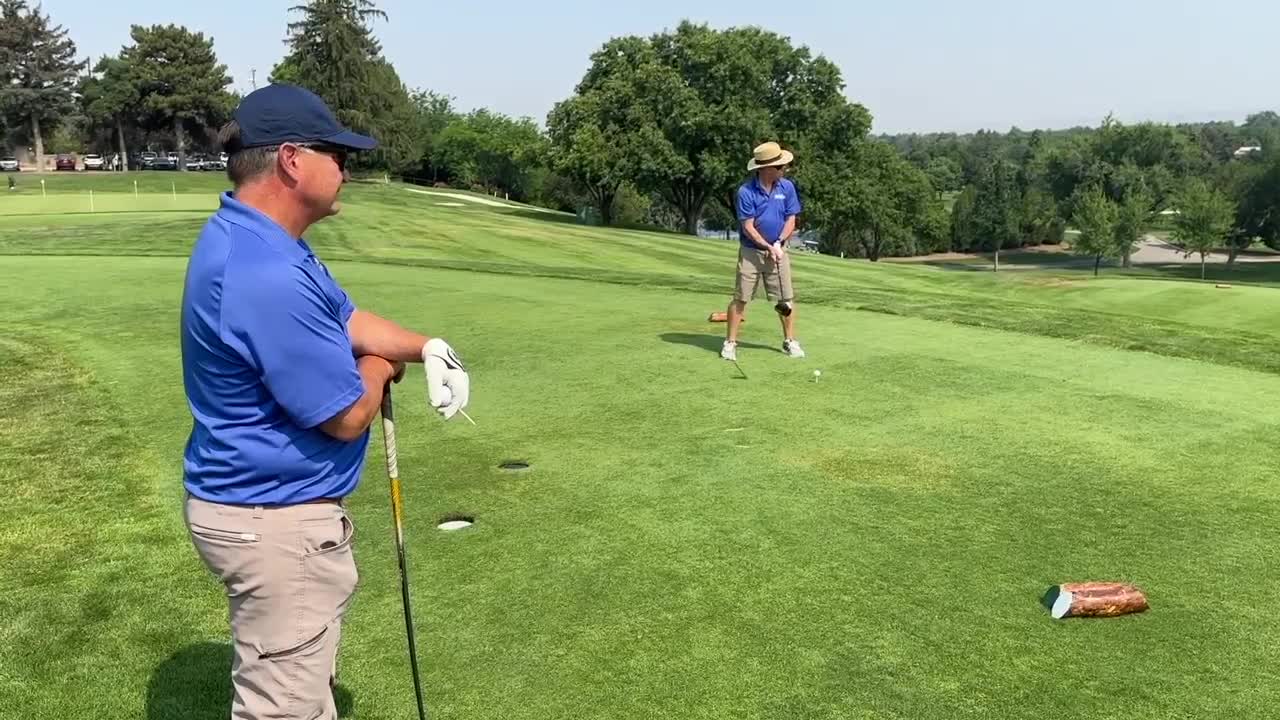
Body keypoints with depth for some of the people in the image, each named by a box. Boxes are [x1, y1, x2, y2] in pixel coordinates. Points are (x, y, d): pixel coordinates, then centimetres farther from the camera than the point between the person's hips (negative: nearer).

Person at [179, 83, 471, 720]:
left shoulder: (251, 239, 3)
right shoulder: (267, 277, -31)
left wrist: (427, 348, -4)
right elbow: (348, 415, -24)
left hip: (265, 503, 10)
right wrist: (378, 369, -2)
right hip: (275, 521, -10)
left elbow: (343, 317, 12)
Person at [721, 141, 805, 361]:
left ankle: (790, 341, 17)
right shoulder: (746, 191, -14)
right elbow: (748, 227, -13)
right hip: (751, 251, -3)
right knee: (740, 298, -2)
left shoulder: (787, 187, -2)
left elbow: (790, 220, 1)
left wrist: (779, 243, -13)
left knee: (787, 299, 4)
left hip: (778, 250, 4)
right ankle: (731, 343, 5)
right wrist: (768, 247, -18)